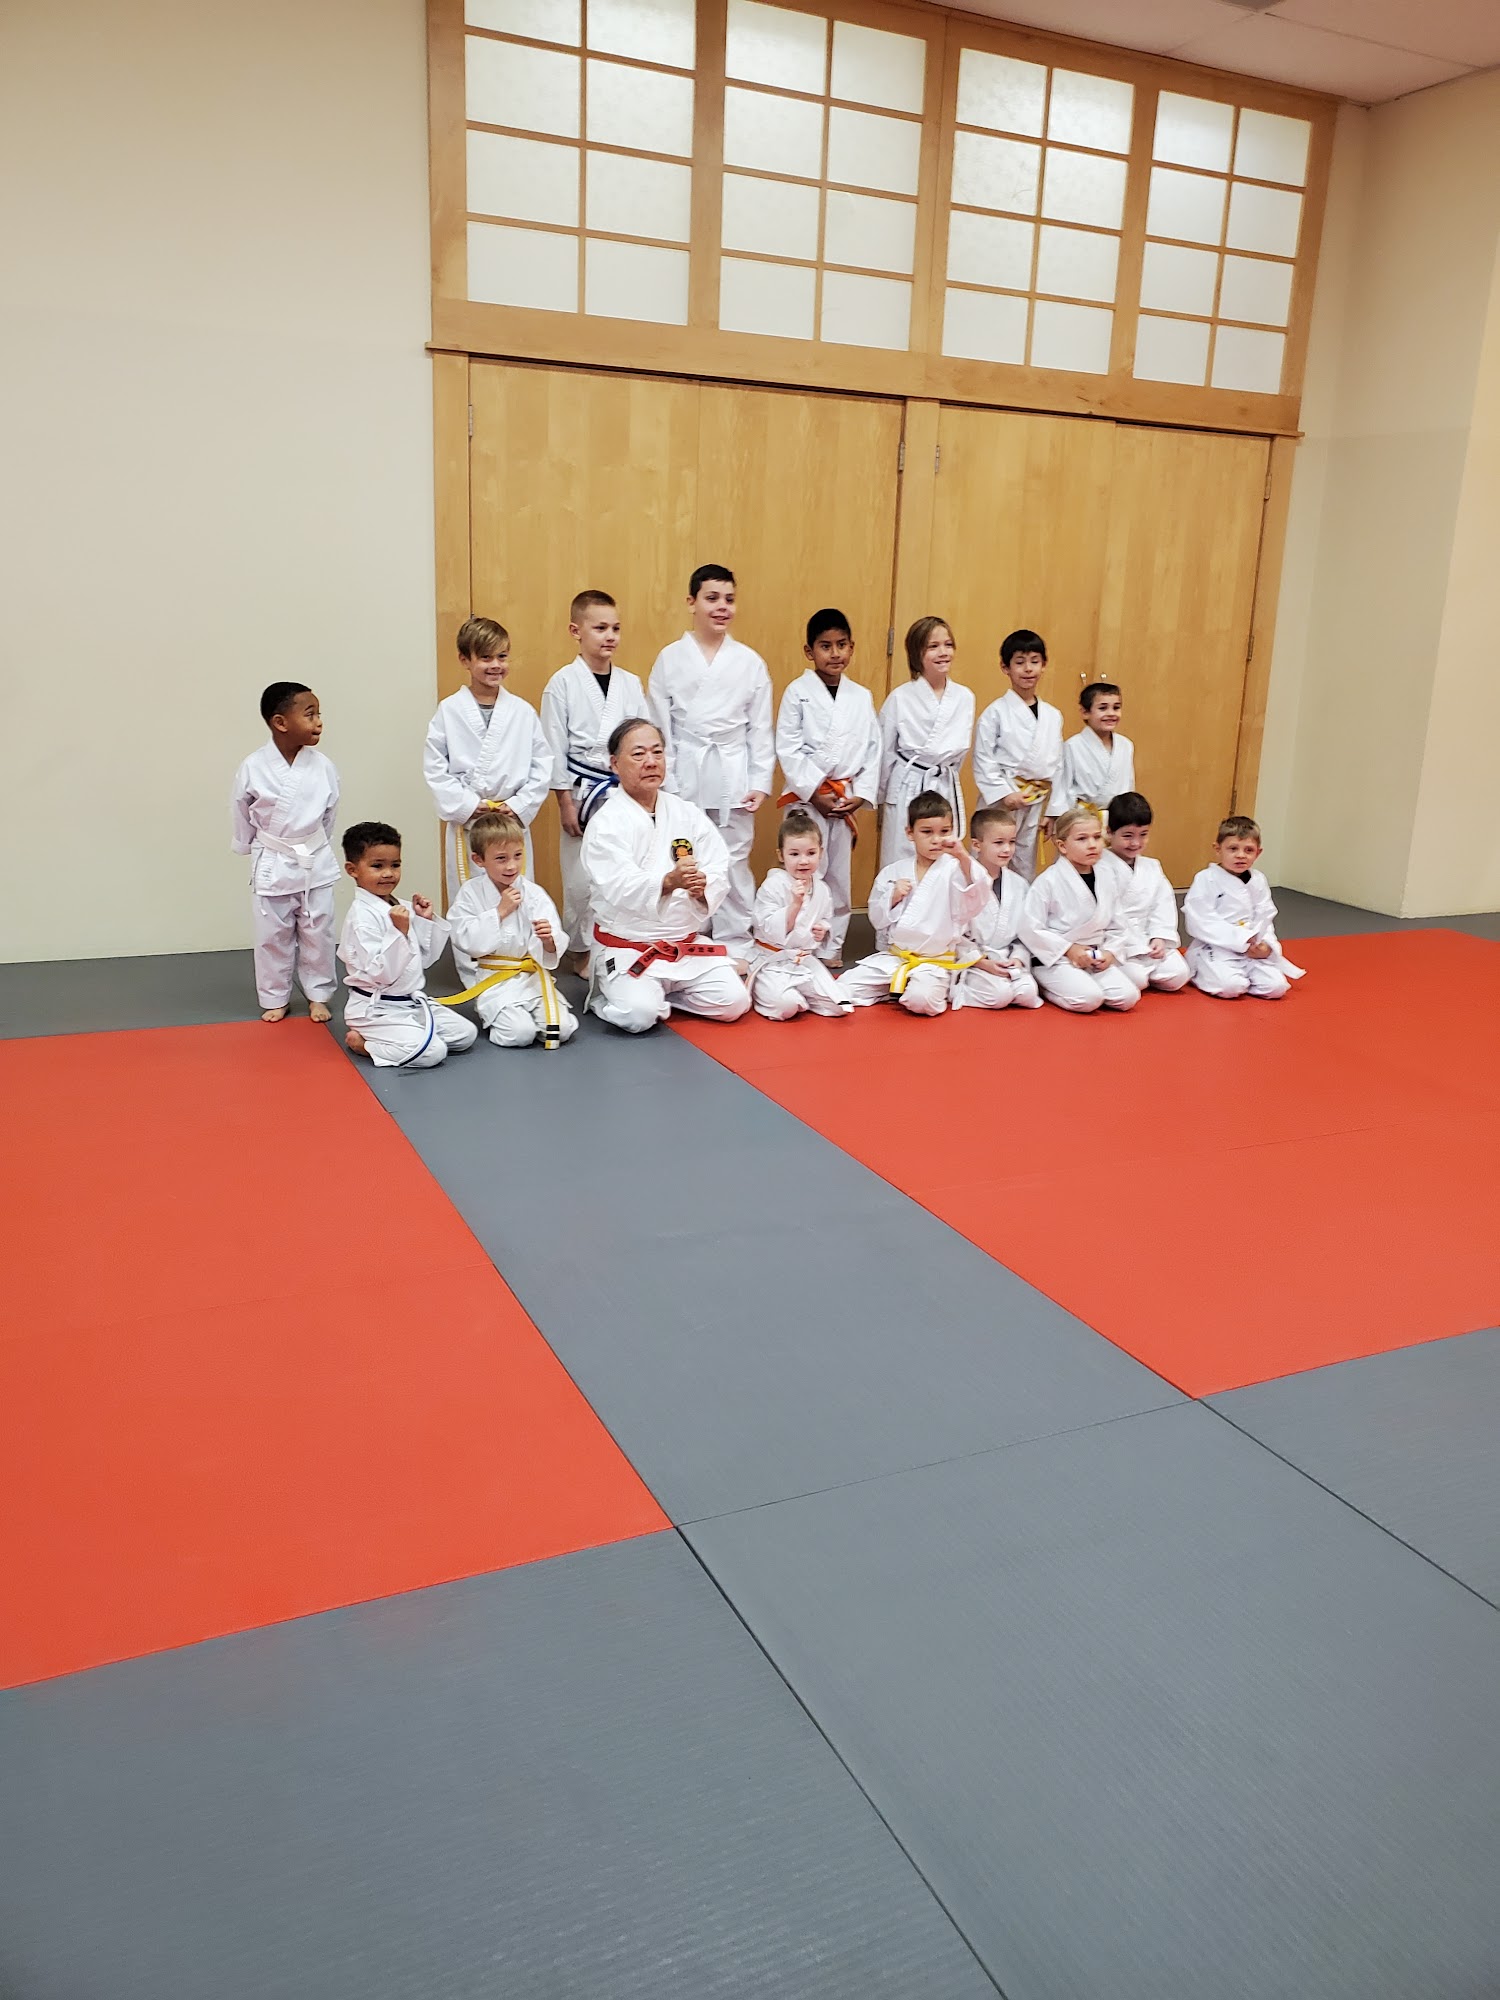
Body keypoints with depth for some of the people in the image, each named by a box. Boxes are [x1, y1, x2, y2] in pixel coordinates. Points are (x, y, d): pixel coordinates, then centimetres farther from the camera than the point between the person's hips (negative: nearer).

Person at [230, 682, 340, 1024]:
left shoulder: (322, 766, -9)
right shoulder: (253, 767, -14)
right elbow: (241, 816, 1)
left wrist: (309, 845, 13)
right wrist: (253, 850, 10)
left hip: (315, 863, 2)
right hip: (272, 866, -1)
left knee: (317, 933, 10)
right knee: (273, 936, 10)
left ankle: (318, 995, 25)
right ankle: (275, 999, 24)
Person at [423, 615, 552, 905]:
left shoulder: (523, 711, 3)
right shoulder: (449, 711, 0)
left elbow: (543, 767, 4)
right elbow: (434, 767, -1)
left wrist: (519, 806, -6)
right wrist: (467, 805, -9)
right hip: (465, 823, -1)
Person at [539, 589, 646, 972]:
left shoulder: (630, 683, 6)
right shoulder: (563, 683, -4)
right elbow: (555, 748, -4)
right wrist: (565, 803, -7)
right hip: (583, 795, -3)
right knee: (581, 879, 3)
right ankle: (582, 951, 18)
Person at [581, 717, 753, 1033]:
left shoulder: (688, 814, 5)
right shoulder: (606, 823, -10)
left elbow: (719, 871, -1)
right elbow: (620, 887, -24)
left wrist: (702, 886, -26)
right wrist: (670, 882, -43)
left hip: (687, 943, 5)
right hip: (627, 947, -5)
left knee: (733, 1003, -11)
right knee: (639, 1015, -28)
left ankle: (661, 993, 14)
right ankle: (605, 994, 9)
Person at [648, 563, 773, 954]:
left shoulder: (750, 662, 4)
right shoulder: (669, 658, 2)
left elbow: (760, 730, 5)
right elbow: (660, 728, 1)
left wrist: (761, 783, -2)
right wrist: (666, 785, -4)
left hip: (734, 778, 0)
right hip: (685, 776, 0)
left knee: (734, 864, 5)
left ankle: (735, 948, 15)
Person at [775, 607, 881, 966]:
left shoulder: (861, 697, 9)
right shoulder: (798, 692, -3)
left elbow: (872, 749, 8)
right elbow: (788, 749, -8)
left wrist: (861, 794, -3)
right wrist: (815, 793, -14)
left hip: (846, 799, 4)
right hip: (806, 796, -4)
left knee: (839, 876, 10)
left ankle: (831, 950, 20)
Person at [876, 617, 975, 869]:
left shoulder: (965, 697, 3)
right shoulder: (900, 698, -6)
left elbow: (959, 751, 14)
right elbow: (885, 753, 2)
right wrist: (882, 799, 8)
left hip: (946, 791, 3)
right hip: (907, 792, -3)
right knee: (902, 867, 1)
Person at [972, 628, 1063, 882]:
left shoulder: (1052, 716, 9)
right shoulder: (996, 713, -5)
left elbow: (1057, 766, 12)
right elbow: (983, 760, -8)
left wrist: (1052, 811, 9)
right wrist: (1004, 793, -16)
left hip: (1036, 805, 5)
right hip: (1000, 802, -5)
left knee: (1025, 870, 13)